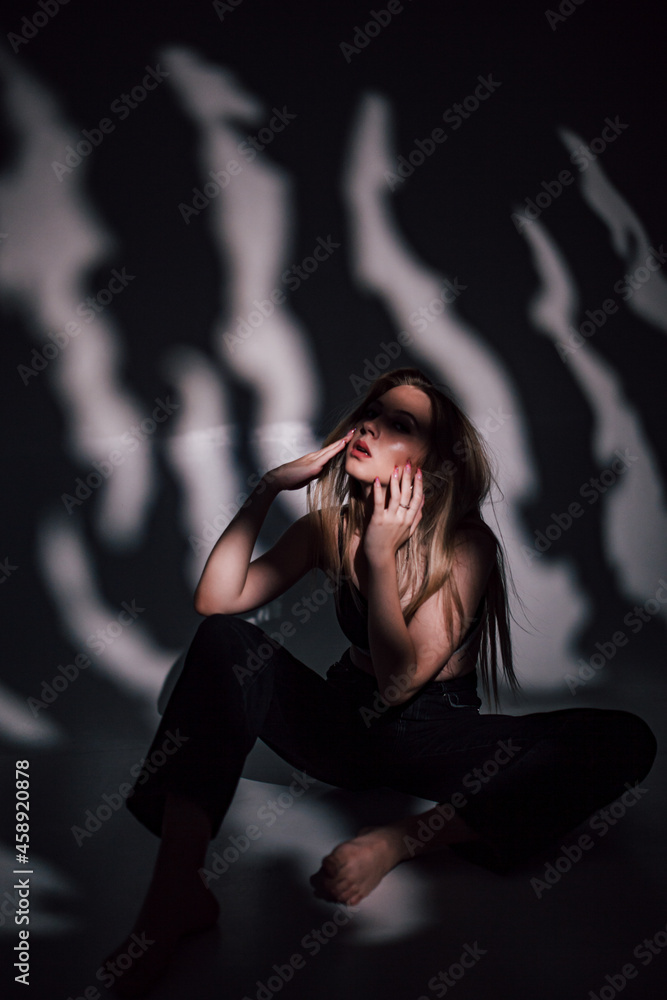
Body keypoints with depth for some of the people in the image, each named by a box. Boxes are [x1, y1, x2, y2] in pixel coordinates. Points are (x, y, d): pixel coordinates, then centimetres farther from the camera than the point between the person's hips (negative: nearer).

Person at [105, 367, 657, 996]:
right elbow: (216, 601, -12)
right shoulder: (330, 526, -2)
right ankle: (176, 886, -31)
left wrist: (381, 554, -27)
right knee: (226, 641, -22)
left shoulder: (466, 544, -13)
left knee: (624, 740, -25)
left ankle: (397, 843, -31)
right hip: (347, 726, 3)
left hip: (436, 737, -2)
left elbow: (400, 680, -21)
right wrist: (266, 490, -17)